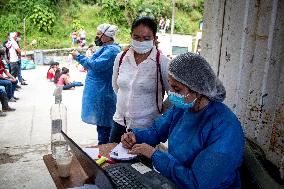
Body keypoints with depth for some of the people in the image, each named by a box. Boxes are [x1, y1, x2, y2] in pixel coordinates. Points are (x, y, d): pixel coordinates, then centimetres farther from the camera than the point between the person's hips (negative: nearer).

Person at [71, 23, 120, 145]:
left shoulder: (111, 50, -18)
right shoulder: (106, 48, 15)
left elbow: (96, 65, -26)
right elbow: (96, 65, 22)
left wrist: (79, 57, -15)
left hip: (103, 93, -11)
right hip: (99, 92, 11)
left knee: (103, 125, -1)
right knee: (100, 122, 19)